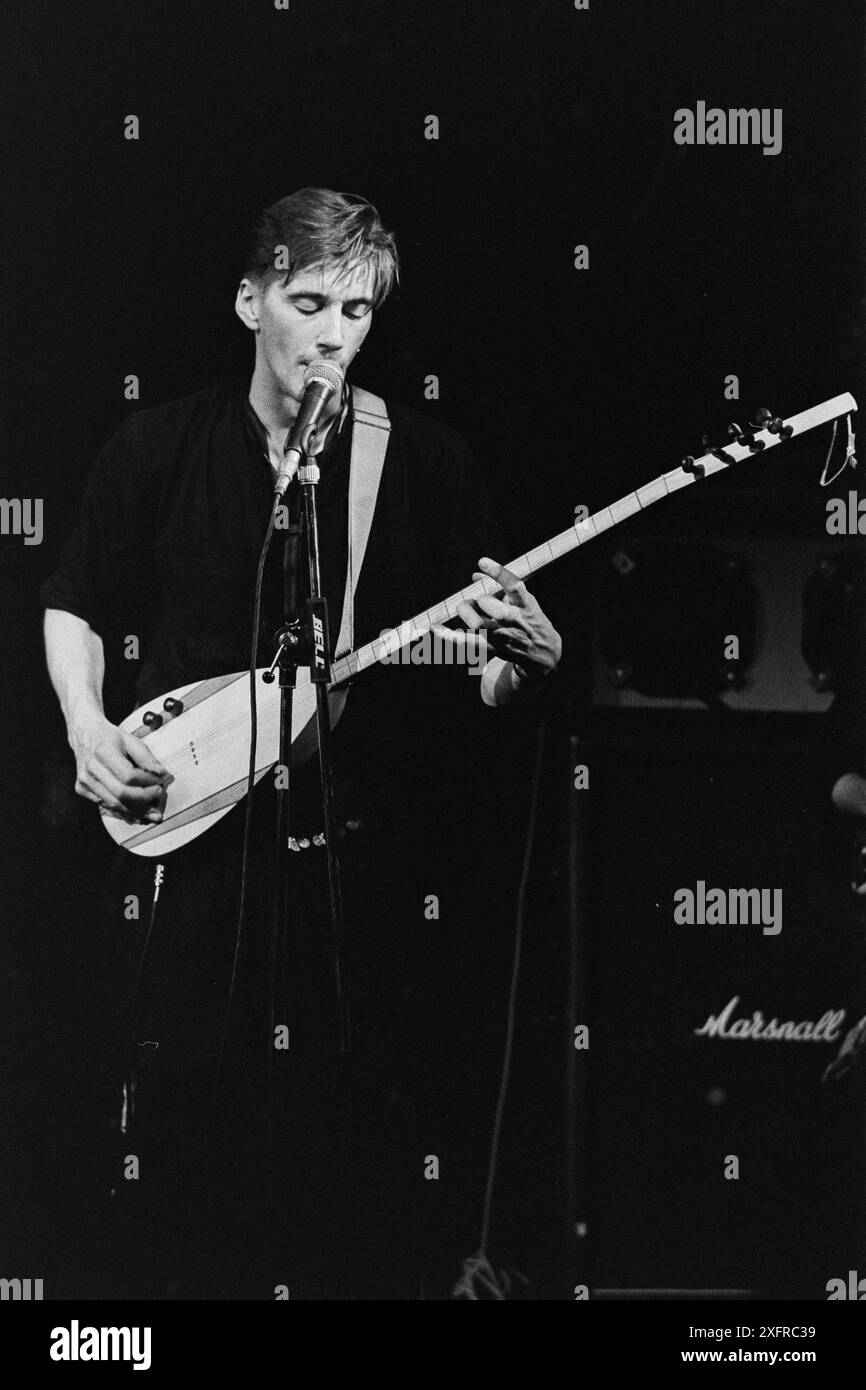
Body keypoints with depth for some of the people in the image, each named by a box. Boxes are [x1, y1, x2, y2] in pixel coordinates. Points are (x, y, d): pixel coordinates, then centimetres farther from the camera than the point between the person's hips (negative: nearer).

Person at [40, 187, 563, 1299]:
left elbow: (476, 685, 3)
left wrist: (527, 659, -19)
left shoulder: (427, 465, 0)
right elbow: (77, 606, 14)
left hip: (350, 857, -1)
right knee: (181, 1121, 6)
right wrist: (86, 725, -3)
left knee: (353, 1129, 3)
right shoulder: (161, 448, 3)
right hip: (183, 841, 1)